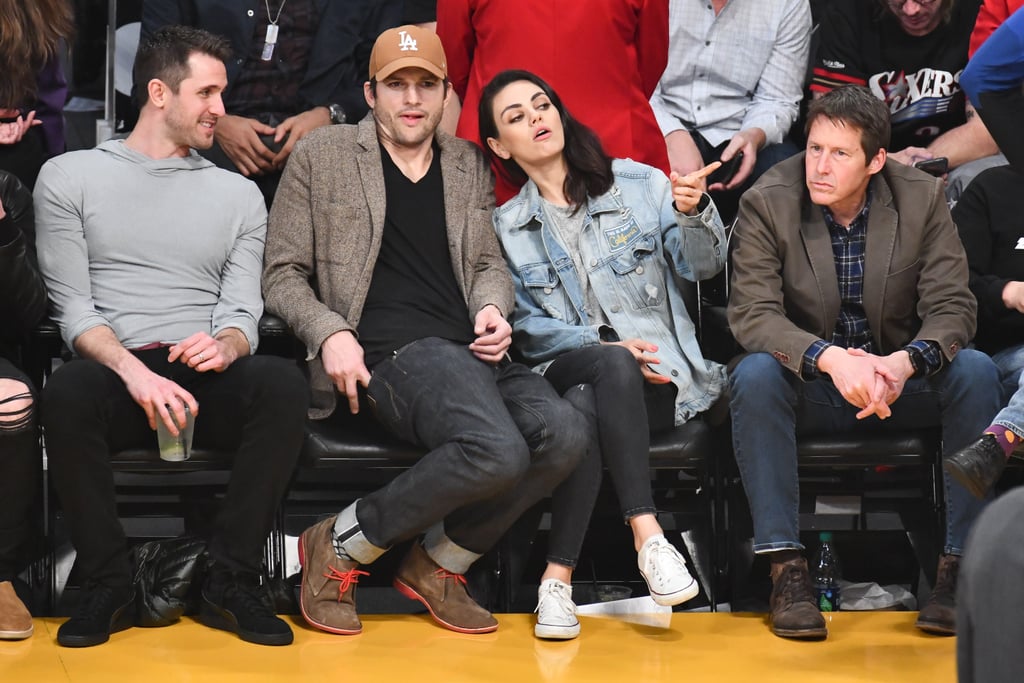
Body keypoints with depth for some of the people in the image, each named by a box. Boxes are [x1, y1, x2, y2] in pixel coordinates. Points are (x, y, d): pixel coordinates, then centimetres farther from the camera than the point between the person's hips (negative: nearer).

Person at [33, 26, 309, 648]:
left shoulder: (239, 194, 18)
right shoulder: (69, 178, 10)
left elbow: (243, 311, 10)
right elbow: (73, 309, 1)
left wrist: (226, 345, -17)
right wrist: (134, 371, -19)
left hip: (207, 376, 2)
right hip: (114, 370, -2)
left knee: (284, 382, -31)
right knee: (68, 390, -37)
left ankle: (232, 582, -21)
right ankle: (108, 587, -19)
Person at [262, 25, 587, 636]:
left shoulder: (470, 165, 23)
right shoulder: (321, 156, 11)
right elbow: (283, 275, 10)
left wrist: (493, 306, 5)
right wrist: (329, 332, -9)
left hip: (472, 353, 5)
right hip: (392, 353, -5)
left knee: (564, 432, -27)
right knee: (497, 450, -34)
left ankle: (440, 564, -5)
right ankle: (341, 547, -12)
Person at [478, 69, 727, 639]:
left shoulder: (638, 184, 9)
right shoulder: (505, 228, 13)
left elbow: (703, 266, -1)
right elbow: (527, 327, 4)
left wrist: (694, 212, -24)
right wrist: (606, 347, -13)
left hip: (661, 379, 0)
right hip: (566, 372, 0)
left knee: (586, 413, -36)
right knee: (612, 366, -38)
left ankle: (559, 577, -34)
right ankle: (648, 537, -43)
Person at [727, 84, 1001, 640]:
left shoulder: (923, 198, -6)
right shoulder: (767, 204, -10)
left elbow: (951, 307, -10)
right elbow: (751, 313, -18)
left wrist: (904, 362, -33)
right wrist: (830, 358, -36)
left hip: (900, 382, 1)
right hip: (809, 385, -1)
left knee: (975, 371, -27)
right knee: (754, 374, -32)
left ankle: (959, 566, -23)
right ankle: (786, 568, -31)